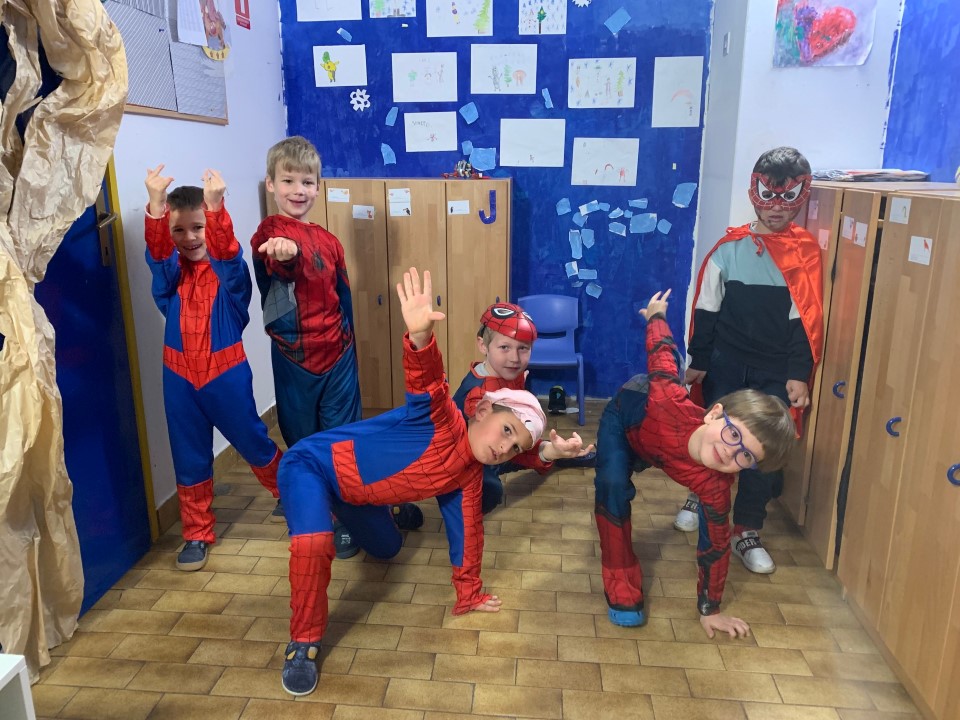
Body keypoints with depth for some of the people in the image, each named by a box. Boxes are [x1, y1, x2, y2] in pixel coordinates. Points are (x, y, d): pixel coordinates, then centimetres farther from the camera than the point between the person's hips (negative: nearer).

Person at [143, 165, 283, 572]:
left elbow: (226, 248, -30)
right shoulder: (170, 270, 0)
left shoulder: (227, 267, -6)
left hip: (227, 372, -3)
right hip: (179, 375, 3)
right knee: (189, 457, 12)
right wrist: (156, 202, -41)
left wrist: (215, 205, -49)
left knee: (253, 443, 12)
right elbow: (156, 250, -22)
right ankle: (196, 534, 27)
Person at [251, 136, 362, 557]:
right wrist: (287, 253, -56)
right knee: (302, 441, 12)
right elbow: (278, 263, -33)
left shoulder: (328, 240, 7)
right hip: (294, 357, -3)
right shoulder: (269, 233, -9)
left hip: (338, 354, 3)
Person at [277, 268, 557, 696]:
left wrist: (469, 594, 12)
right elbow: (427, 380, -50)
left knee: (387, 549, 25)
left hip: (354, 493, 8)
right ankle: (303, 643, -6)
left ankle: (344, 521, 59)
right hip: (312, 465, -8)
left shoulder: (466, 478, -4)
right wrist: (420, 336, -71)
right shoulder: (443, 420, -28)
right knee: (314, 545, -32)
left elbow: (466, 533, 7)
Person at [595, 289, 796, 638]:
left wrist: (710, 609, -12)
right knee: (613, 485, -26)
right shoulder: (672, 403, -48)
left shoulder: (715, 486, -38)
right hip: (625, 414, -2)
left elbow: (715, 544, -22)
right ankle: (622, 593, -13)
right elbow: (662, 350, -30)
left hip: (652, 447, 3)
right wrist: (656, 315, -7)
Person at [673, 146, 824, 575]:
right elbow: (706, 310, 1)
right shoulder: (729, 248, -3)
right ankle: (699, 496, 37)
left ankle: (746, 532, 16)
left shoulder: (807, 253, -4)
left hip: (776, 372, 0)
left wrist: (798, 375, -9)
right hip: (726, 363, 0)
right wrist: (697, 360, 2)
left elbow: (806, 321, -5)